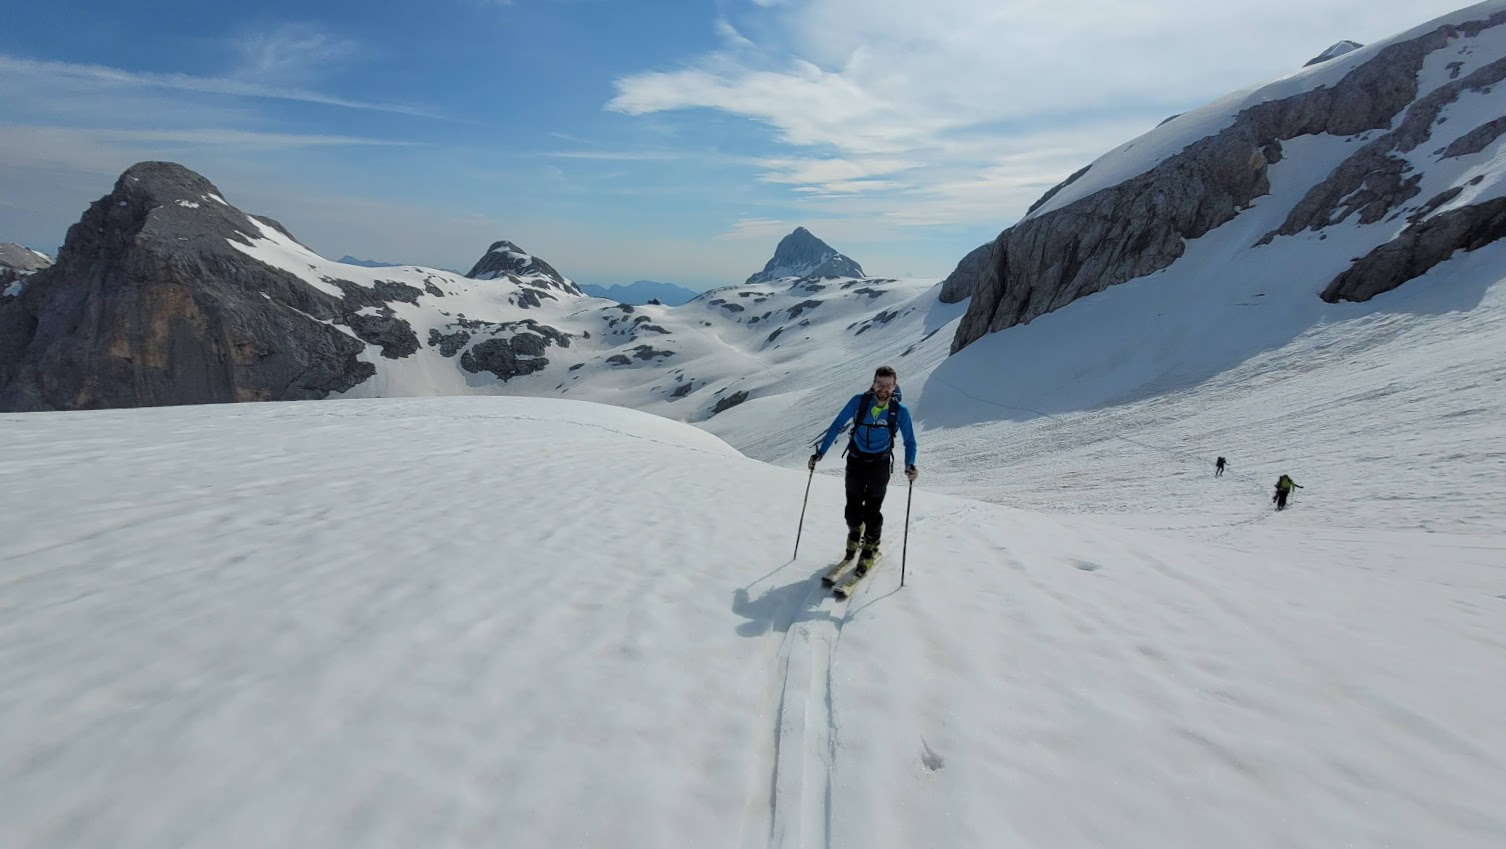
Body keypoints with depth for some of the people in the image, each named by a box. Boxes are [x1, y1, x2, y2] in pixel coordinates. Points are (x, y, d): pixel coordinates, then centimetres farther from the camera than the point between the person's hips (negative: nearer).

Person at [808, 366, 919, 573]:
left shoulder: (900, 411, -14)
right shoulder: (859, 401, -14)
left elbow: (909, 442, -3)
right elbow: (836, 426, -6)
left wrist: (910, 466, -21)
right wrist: (820, 453, -9)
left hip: (880, 466, -1)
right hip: (856, 462, 1)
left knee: (872, 511, 1)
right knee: (853, 508, 11)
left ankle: (870, 550, 25)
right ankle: (854, 537, 41)